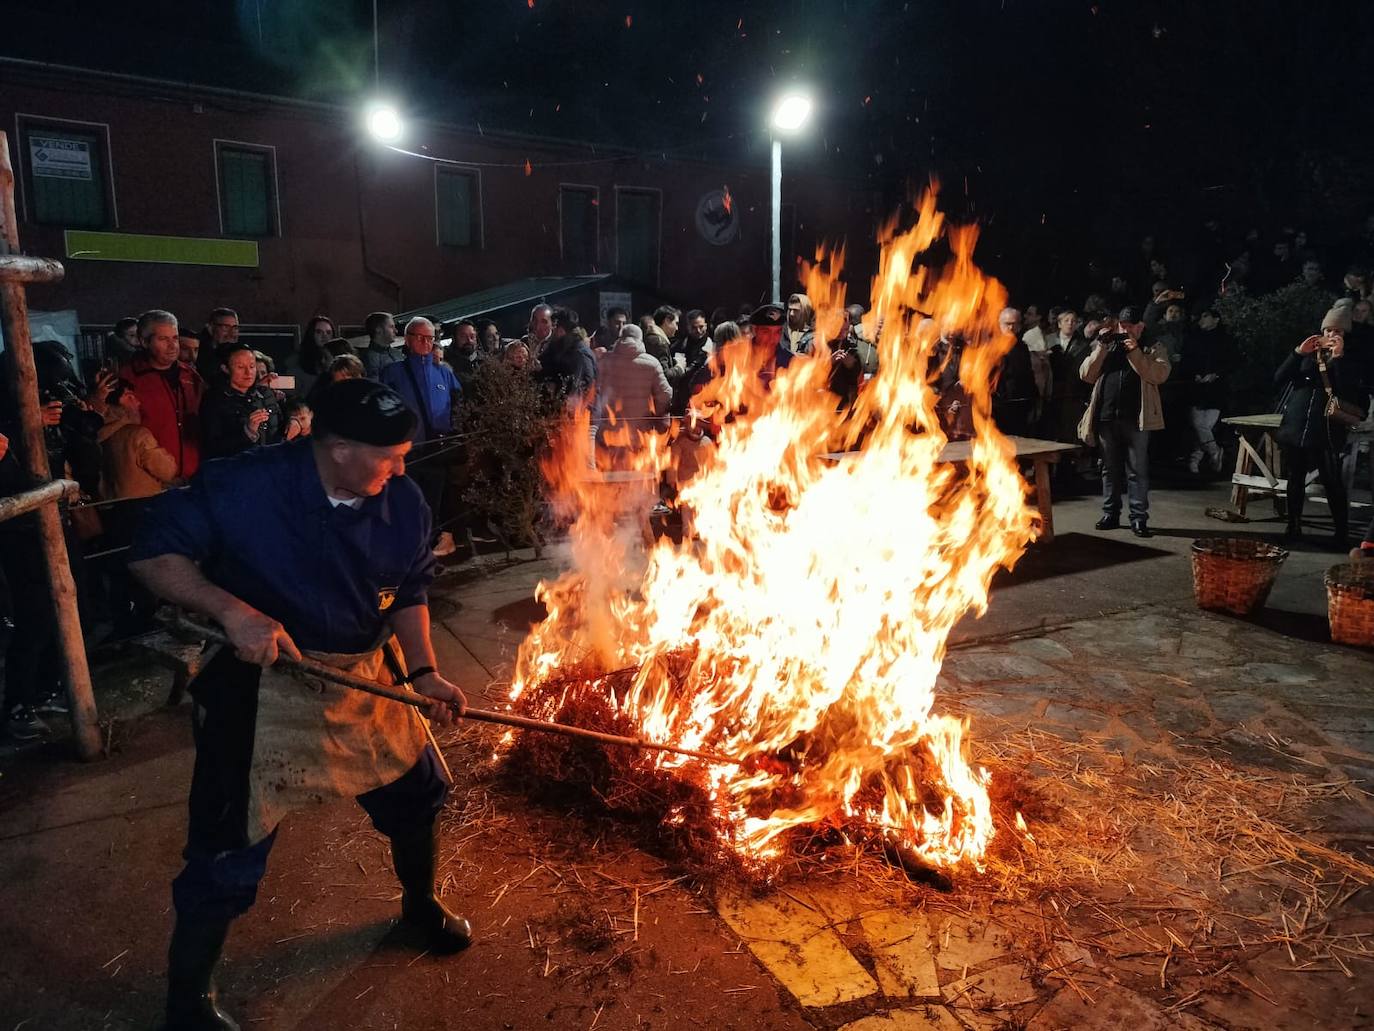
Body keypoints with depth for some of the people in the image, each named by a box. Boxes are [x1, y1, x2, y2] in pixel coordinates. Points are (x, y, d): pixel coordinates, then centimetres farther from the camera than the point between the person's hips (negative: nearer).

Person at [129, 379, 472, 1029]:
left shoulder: (403, 502, -10)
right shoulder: (244, 487, -24)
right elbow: (153, 555, -16)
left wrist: (423, 672, -8)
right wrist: (232, 610, -31)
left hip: (368, 680, 5)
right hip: (261, 689, -5)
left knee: (417, 793, 18)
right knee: (228, 854, 2)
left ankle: (422, 908, 50)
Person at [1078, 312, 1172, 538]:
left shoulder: (1153, 349, 7)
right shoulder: (1105, 348, 14)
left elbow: (1159, 375, -11)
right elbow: (1086, 375, 2)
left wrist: (1135, 352, -16)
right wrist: (1101, 347, -5)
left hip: (1136, 419, -3)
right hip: (1107, 417, 3)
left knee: (1137, 470, -1)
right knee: (1110, 469, 11)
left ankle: (1139, 518, 3)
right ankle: (1110, 514, 19)